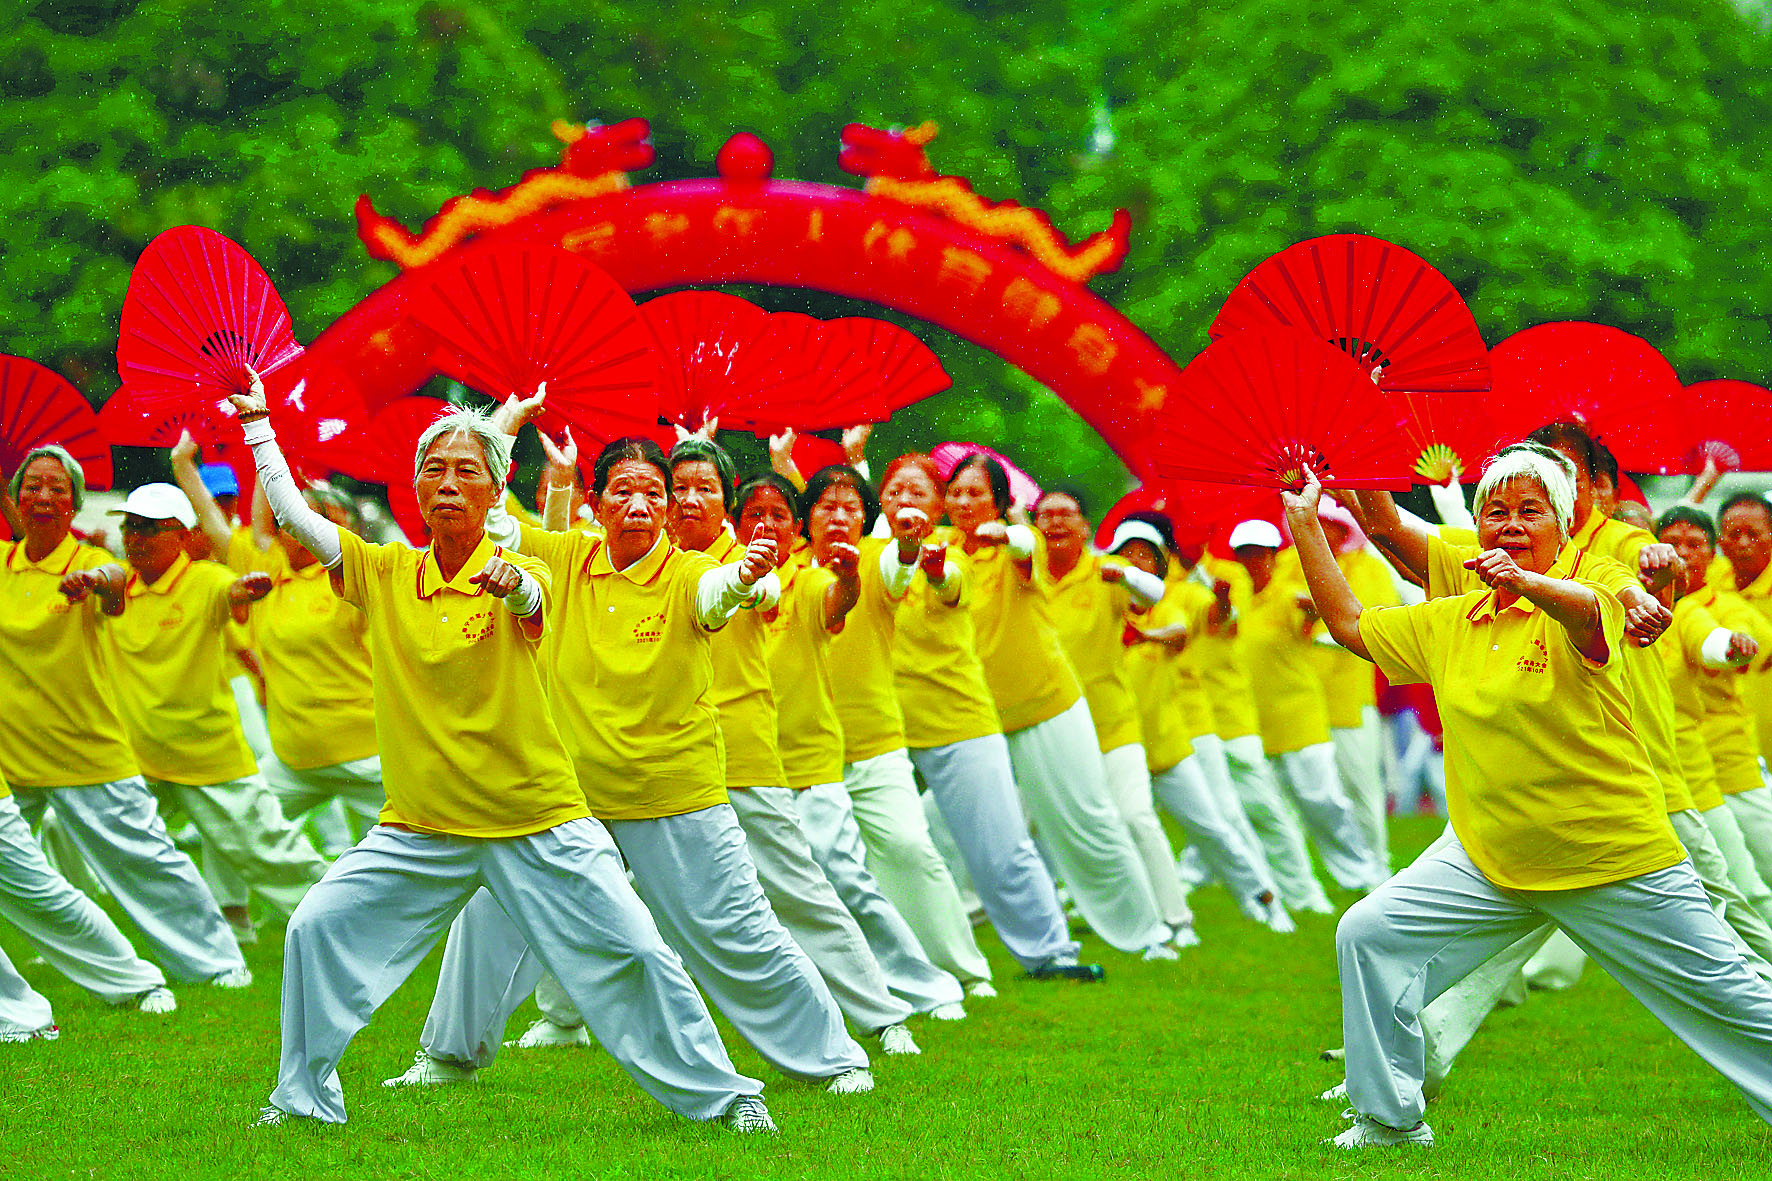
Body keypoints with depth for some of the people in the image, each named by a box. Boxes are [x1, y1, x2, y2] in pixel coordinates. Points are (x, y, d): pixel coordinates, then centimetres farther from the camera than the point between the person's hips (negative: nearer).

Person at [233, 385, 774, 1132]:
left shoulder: (519, 577, -9)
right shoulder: (384, 573, 2)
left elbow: (529, 602, -32)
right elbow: (290, 511, 0)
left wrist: (513, 586, -55)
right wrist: (255, 420, -3)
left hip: (536, 820, -3)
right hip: (420, 828, 3)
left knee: (633, 951, -7)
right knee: (317, 931, -3)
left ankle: (720, 1094, 6)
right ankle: (304, 1096, 12)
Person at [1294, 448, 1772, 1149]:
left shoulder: (1575, 606, -13)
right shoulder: (1450, 622, 6)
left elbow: (1585, 612, -39)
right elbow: (1351, 625, 17)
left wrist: (1526, 582, -61)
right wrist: (1306, 527, 10)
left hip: (1622, 862, -5)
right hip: (1487, 862, 5)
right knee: (1369, 934, -4)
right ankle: (1391, 1119, 7)